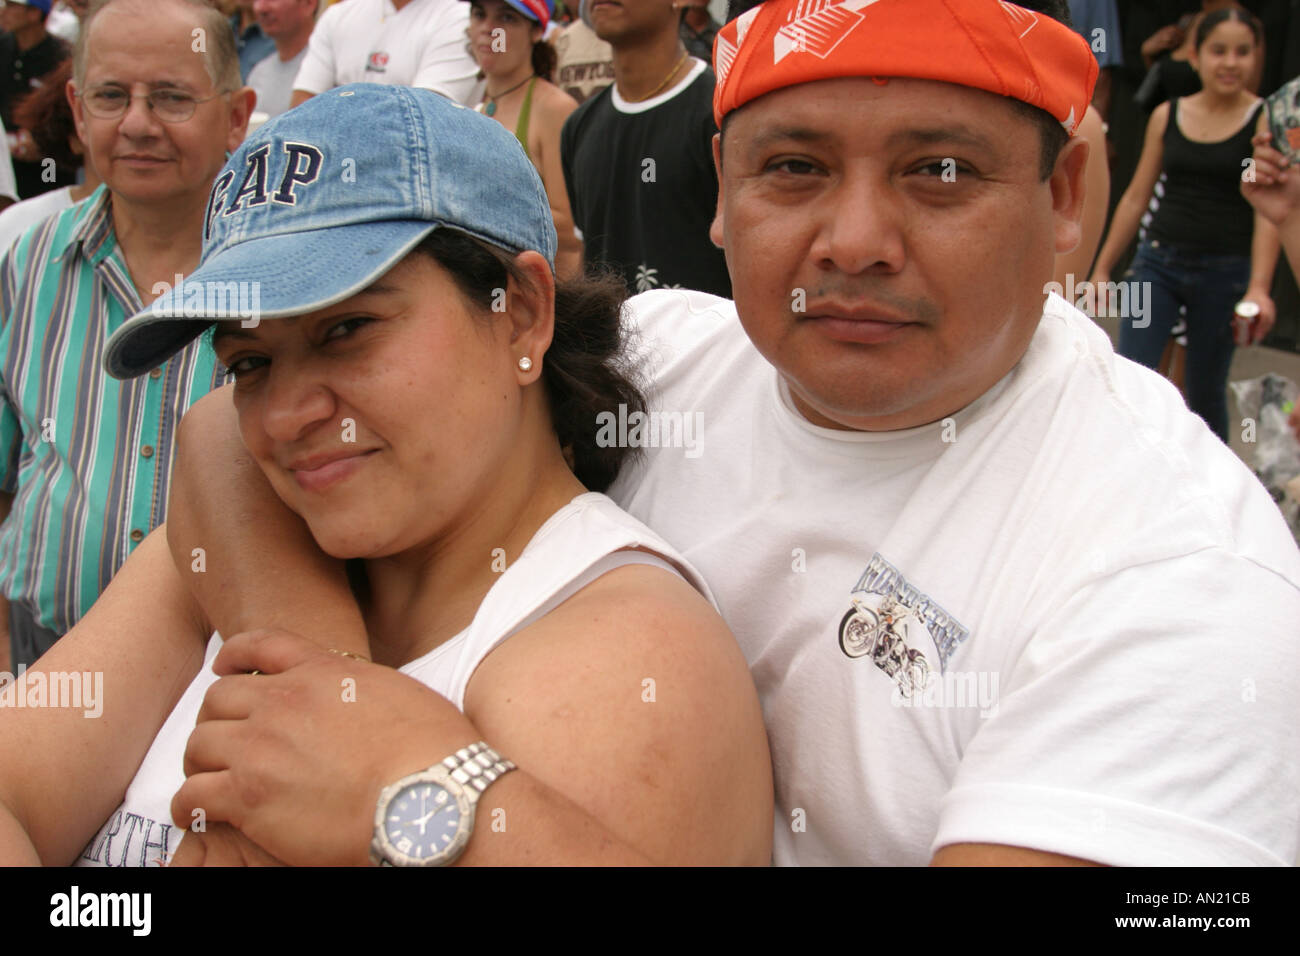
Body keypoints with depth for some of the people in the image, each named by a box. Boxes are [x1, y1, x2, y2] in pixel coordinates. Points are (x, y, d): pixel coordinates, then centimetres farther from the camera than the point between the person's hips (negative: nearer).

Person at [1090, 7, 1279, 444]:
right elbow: (1136, 198, 11)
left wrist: (1259, 287, -22)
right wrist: (1103, 267, 10)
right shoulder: (1167, 116, 6)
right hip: (1158, 261, 2)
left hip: (1225, 272, -2)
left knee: (1205, 390, 7)